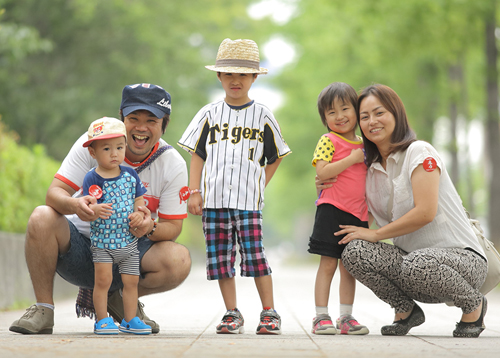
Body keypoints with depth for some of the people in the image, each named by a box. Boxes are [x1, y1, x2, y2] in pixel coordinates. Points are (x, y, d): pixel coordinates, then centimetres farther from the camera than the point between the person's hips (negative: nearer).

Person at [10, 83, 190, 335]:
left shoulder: (173, 164, -7)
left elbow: (173, 225, -6)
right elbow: (55, 193, -14)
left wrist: (150, 229, -31)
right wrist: (75, 205, -39)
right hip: (80, 243, -1)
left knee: (179, 260, -28)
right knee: (42, 218, -31)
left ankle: (117, 297, 4)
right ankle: (43, 308, -13)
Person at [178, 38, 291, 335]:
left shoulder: (263, 116, 5)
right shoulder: (210, 114, 8)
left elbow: (275, 157, 14)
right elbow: (197, 156, 9)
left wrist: (259, 185, 5)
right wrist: (194, 191, 2)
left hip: (249, 200, -2)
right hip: (214, 199, 2)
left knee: (254, 255, -9)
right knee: (220, 258, 3)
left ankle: (270, 313, 0)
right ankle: (232, 314, 11)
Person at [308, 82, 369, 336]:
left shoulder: (362, 145, 16)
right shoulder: (328, 141, -4)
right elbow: (321, 172, -18)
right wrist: (352, 159, -16)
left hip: (357, 214, 6)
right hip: (332, 210, -6)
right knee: (328, 263, -6)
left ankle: (346, 317, 12)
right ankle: (321, 317, -3)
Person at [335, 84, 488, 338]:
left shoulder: (419, 152, -9)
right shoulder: (370, 169, 12)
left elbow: (425, 212, -19)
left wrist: (375, 234, -14)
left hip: (463, 258, -5)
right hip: (409, 257, 5)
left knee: (417, 263, -39)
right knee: (354, 252, -20)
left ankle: (474, 304, -6)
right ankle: (406, 310, 3)